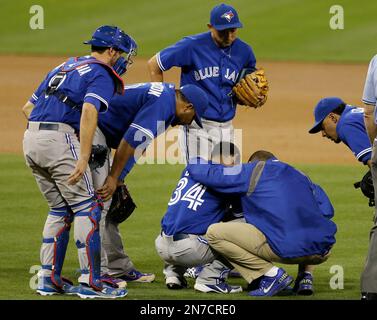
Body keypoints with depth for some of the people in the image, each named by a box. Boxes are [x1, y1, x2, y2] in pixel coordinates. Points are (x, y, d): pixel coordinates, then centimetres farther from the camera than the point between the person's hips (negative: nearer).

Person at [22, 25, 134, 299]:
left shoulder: (62, 67, 26)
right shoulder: (101, 74, 0)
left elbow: (28, 107, 25)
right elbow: (89, 112, -19)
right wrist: (83, 159, -26)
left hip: (30, 139, 8)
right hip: (60, 140, -8)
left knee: (60, 210, 17)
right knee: (87, 209, -3)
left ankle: (48, 279, 14)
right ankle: (90, 282, -9)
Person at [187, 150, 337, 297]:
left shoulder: (253, 171, 12)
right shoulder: (301, 176, 26)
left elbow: (210, 175, 11)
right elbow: (327, 210, 19)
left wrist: (192, 167, 33)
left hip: (287, 250, -6)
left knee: (214, 233, 5)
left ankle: (272, 274, -1)